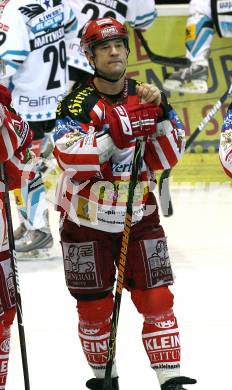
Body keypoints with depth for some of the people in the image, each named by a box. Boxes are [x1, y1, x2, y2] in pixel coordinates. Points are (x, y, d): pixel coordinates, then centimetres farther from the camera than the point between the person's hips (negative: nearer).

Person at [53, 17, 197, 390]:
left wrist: (160, 115, -19)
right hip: (86, 218, -2)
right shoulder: (78, 102, -12)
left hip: (138, 216, 3)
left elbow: (167, 158, -4)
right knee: (94, 307, 7)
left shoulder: (145, 96, 1)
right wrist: (117, 133, -33)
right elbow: (70, 157, -26)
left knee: (156, 299, -3)